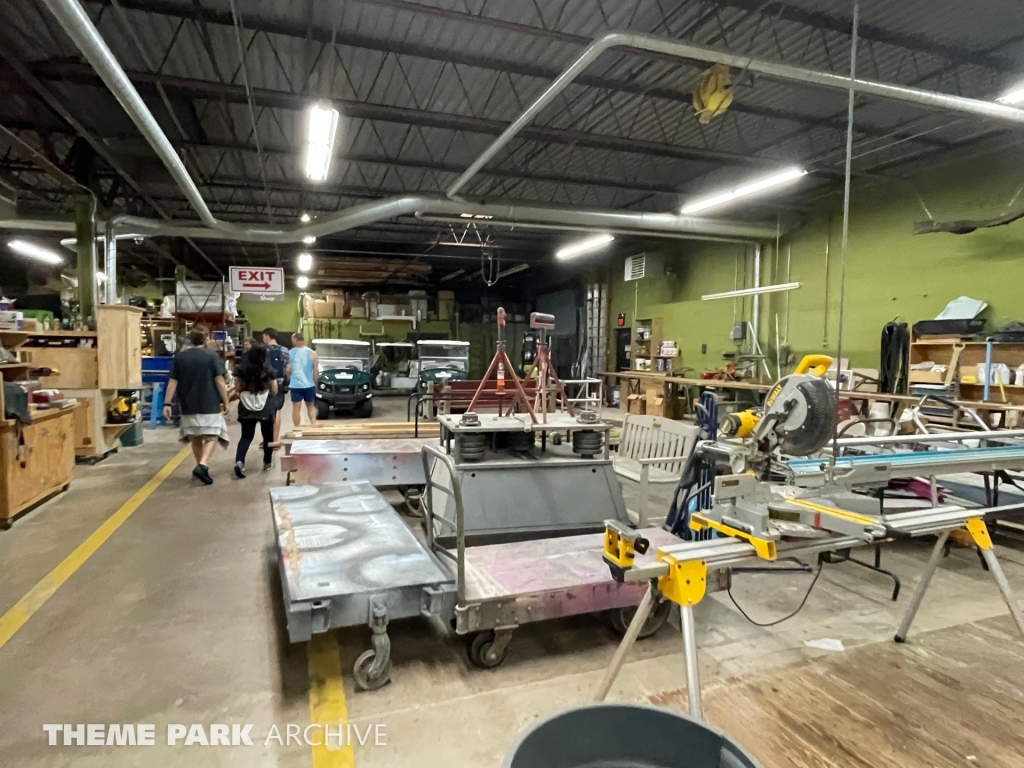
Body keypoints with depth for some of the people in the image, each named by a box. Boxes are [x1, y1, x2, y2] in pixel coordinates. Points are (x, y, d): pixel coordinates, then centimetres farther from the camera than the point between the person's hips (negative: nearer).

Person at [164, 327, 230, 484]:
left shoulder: (179, 357, 4)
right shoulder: (212, 356, -5)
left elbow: (173, 382, 2)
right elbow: (220, 381, -9)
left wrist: (167, 403, 5)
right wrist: (225, 402, -2)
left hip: (188, 405, 4)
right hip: (209, 405, -4)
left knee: (195, 438, 16)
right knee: (211, 436, 0)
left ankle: (201, 467, 25)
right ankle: (202, 465, -19)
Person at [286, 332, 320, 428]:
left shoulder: (289, 353, -1)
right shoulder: (311, 353, -1)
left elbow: (287, 370, 1)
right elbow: (316, 370, -1)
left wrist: (289, 380, 19)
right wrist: (315, 382, 11)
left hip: (295, 385, -1)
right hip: (309, 384, 1)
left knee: (296, 408, 5)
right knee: (311, 406, 16)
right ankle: (314, 425, 4)